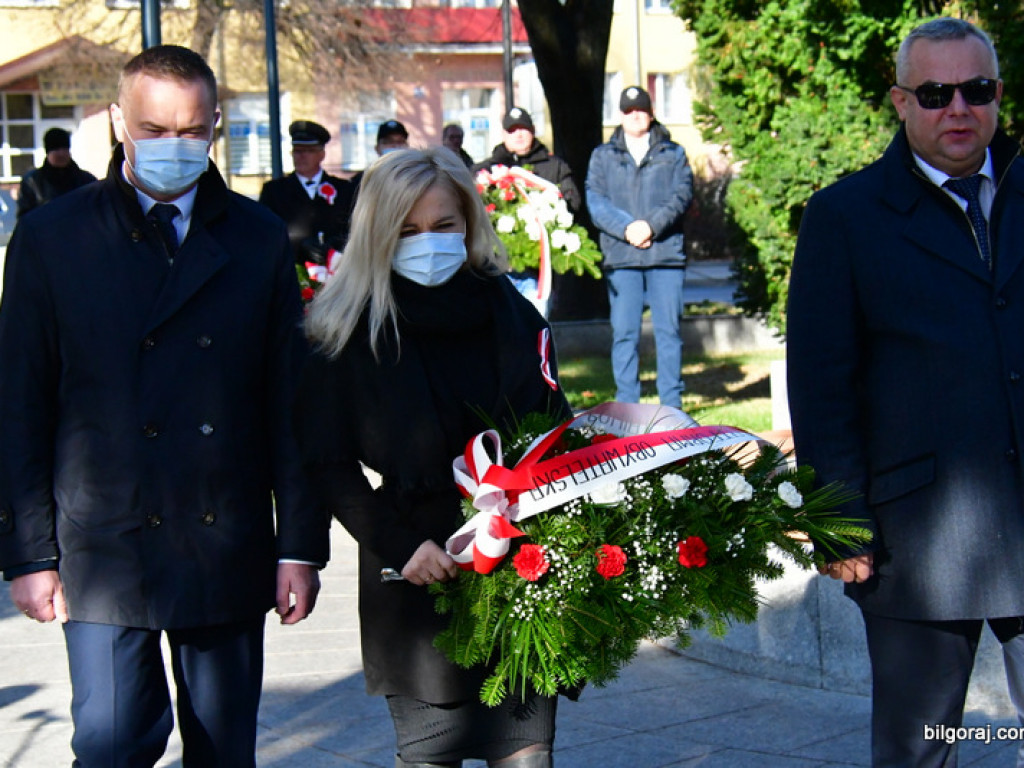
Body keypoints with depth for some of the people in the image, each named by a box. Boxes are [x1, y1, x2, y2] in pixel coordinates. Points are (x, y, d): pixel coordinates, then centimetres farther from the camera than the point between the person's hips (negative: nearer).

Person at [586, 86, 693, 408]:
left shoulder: (673, 154, 14)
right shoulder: (603, 156, 15)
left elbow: (682, 194, 1)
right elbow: (595, 201, 3)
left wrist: (651, 224, -14)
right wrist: (626, 227, -13)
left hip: (667, 253, 0)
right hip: (621, 259, 0)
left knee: (669, 330, 0)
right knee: (624, 333, -2)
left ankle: (672, 404, 6)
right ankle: (626, 404, 3)